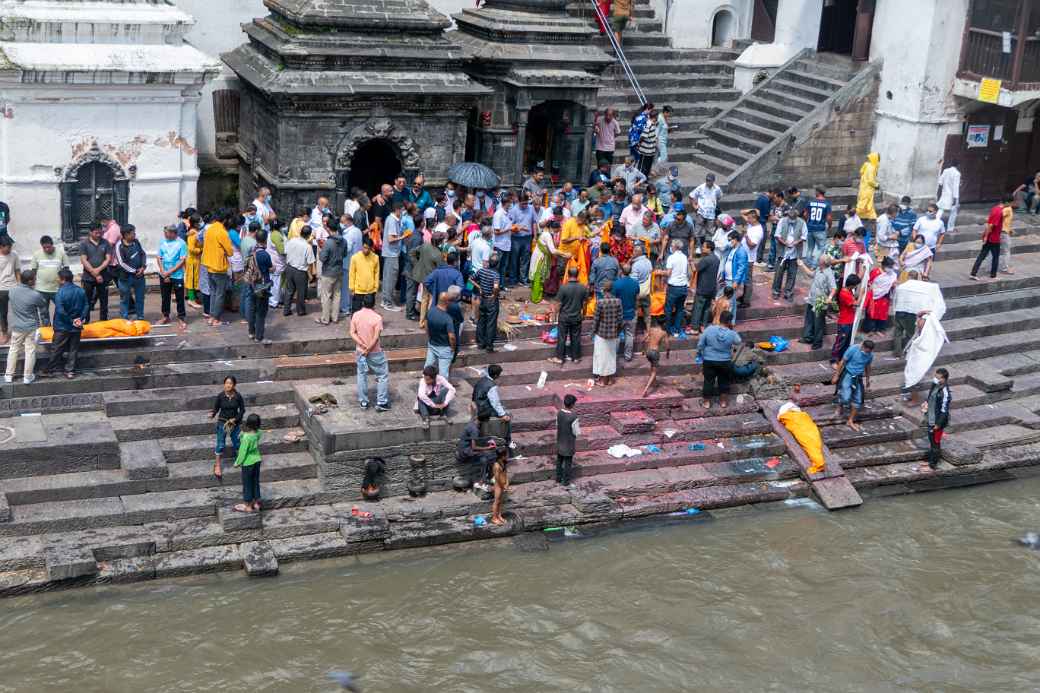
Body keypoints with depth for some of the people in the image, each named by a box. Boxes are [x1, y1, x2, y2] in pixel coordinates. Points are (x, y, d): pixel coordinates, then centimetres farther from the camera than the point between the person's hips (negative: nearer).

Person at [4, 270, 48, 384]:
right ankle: (28, 377, 15)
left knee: (13, 350, 16)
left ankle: (9, 375, 22)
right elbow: (43, 310, -5)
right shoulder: (36, 295, -19)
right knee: (30, 351, 8)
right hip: (32, 327, -3)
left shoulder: (11, 291, -8)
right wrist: (46, 322, 14)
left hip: (16, 327, 3)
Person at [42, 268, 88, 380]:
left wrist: (70, 321, -13)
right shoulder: (81, 291, 1)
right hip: (76, 328, 4)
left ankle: (48, 370, 13)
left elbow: (60, 311, -22)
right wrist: (81, 318, -1)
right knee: (73, 350, 12)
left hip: (62, 327, -4)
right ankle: (70, 371, 14)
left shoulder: (60, 293, -17)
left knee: (56, 350, 5)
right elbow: (86, 306, 2)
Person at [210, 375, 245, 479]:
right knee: (220, 444, 0)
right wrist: (212, 414, -25)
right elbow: (216, 408, -5)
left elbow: (242, 410, -2)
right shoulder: (220, 396, -13)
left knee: (237, 443, 12)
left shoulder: (238, 396, -11)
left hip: (235, 422, 1)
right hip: (222, 422, -1)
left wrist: (235, 419, -13)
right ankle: (217, 465, 13)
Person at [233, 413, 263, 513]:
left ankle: (248, 506, 23)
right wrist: (243, 431, -7)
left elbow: (243, 452, -19)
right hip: (257, 461, 7)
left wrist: (237, 463, -7)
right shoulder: (258, 433, -8)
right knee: (255, 482, 19)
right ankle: (256, 504, 31)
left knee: (247, 484, 10)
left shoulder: (246, 437, -28)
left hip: (248, 463, -7)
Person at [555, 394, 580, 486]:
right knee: (568, 462, 11)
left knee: (559, 460, 21)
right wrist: (578, 426, -1)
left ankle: (558, 478, 34)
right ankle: (565, 481, 22)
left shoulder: (559, 413, -11)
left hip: (560, 442, 5)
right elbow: (577, 433, -20)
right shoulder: (573, 417, -29)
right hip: (569, 444, -5)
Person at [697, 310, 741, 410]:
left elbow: (700, 344, -8)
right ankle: (723, 401, 28)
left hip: (709, 360, 0)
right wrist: (732, 330, 6)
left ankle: (707, 402, 24)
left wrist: (699, 353, 11)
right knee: (724, 381, 19)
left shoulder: (709, 329, -15)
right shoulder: (732, 334, -15)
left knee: (708, 381, 14)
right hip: (725, 362, 0)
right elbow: (738, 342, 7)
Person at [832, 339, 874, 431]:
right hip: (847, 375, -5)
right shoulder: (853, 349, -20)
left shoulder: (870, 355, -5)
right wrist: (836, 376, -10)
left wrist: (867, 380, 22)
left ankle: (850, 421, 20)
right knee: (846, 398, -18)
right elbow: (842, 362, -12)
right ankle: (840, 406, 19)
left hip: (858, 378, 5)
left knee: (858, 400, 5)